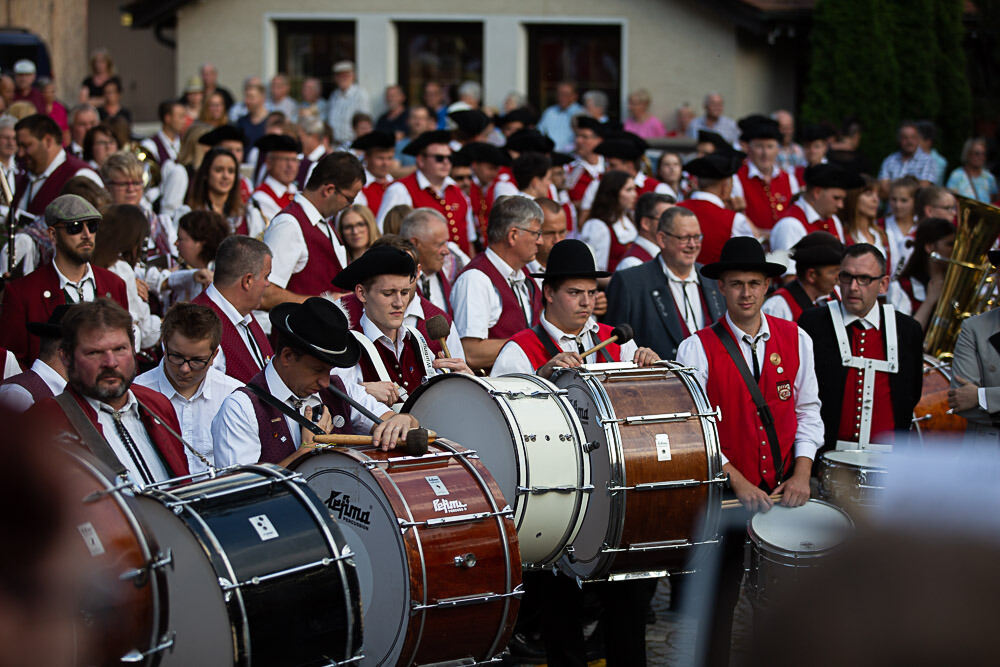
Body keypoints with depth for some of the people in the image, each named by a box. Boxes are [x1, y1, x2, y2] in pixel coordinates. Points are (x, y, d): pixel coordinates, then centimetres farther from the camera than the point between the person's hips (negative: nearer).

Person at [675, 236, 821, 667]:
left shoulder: (795, 340, 6)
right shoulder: (698, 349, -6)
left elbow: (807, 409, 10)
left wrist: (802, 471, -4)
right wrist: (737, 481, -16)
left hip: (783, 488, 3)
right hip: (725, 493, -3)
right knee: (721, 595, 1)